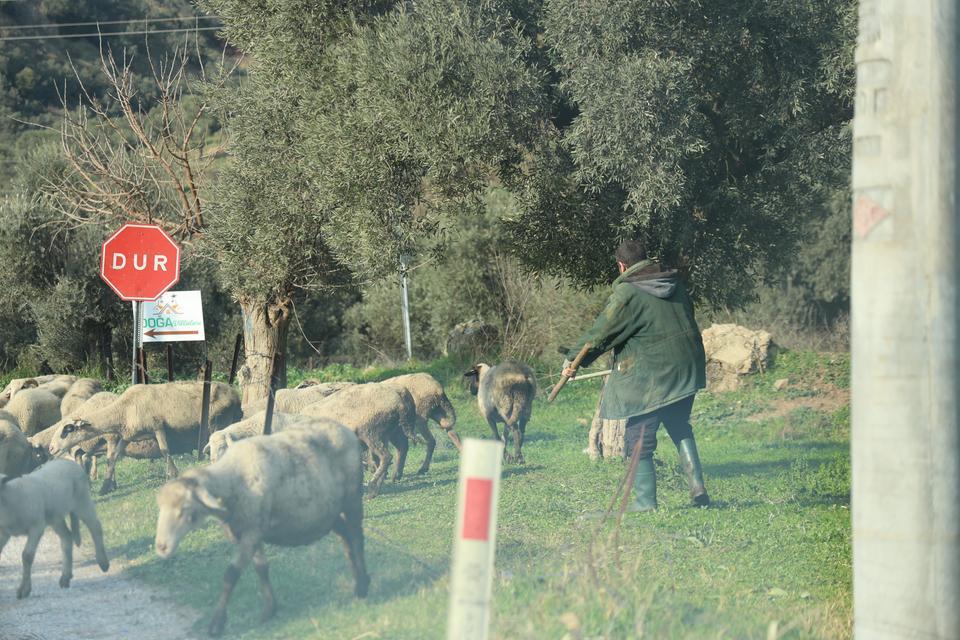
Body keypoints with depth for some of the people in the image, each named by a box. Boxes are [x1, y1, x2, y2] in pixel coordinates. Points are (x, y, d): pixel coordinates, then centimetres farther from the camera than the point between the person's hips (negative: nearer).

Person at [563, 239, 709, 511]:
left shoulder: (627, 293, -13)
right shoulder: (675, 283, 7)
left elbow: (600, 333, -8)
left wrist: (573, 359, 5)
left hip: (650, 376, -7)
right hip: (686, 370, 7)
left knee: (639, 438, 4)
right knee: (680, 428, 23)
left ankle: (645, 499, 4)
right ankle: (697, 486, 14)